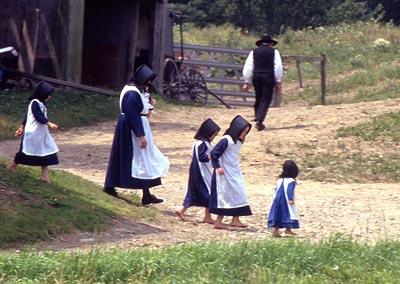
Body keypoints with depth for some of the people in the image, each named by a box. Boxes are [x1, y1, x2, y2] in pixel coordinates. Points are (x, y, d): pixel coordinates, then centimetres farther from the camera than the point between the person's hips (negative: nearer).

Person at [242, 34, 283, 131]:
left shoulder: (254, 52, 9)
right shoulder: (274, 52, 4)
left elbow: (247, 68, 6)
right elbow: (278, 68, 0)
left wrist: (246, 82, 9)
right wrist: (278, 82, 3)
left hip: (256, 77, 3)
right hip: (269, 77, -3)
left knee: (258, 98, 18)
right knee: (265, 100, -2)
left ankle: (257, 118, 25)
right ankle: (259, 120, -14)